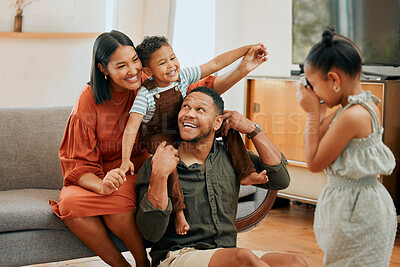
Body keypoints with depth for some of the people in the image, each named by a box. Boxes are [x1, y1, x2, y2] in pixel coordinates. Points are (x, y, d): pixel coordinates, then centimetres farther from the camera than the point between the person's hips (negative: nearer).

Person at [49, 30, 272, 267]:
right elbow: (78, 163, -11)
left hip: (138, 172, 0)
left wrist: (243, 70, -12)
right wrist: (102, 186, -33)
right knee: (69, 203, -31)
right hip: (98, 177, 0)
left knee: (117, 203, -34)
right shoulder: (88, 101, -11)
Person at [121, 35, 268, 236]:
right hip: (158, 137, -5)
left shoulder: (182, 77, -8)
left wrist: (248, 49, -5)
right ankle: (178, 210, -37)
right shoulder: (145, 94, -21)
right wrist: (126, 160, -36)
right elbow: (131, 128, -26)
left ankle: (245, 173, -7)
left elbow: (216, 63, -4)